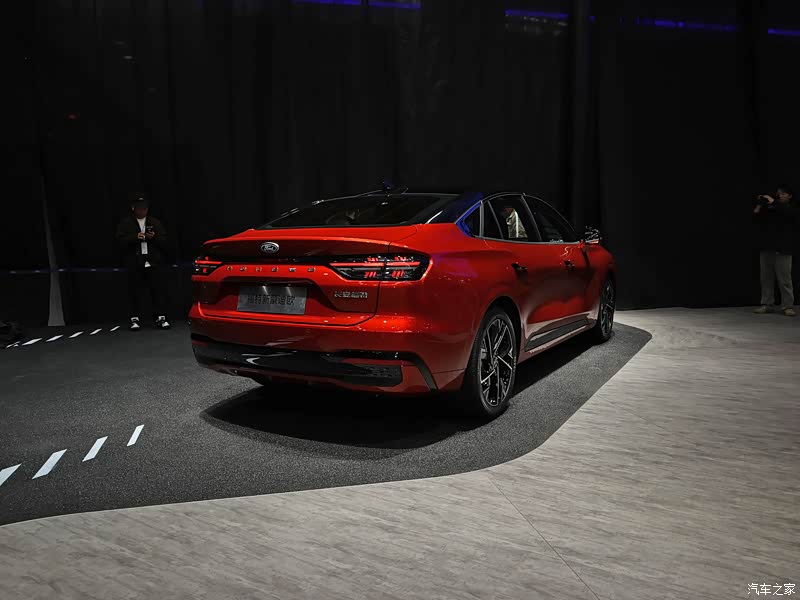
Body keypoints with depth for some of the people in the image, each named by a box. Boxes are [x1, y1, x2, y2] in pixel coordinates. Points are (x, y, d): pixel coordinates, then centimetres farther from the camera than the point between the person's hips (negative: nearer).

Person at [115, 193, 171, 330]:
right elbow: (121, 240, -3)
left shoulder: (155, 222, 14)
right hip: (134, 263, -1)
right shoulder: (125, 223, 8)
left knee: (156, 290, -2)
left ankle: (160, 317, 2)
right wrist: (135, 237, -17)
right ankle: (135, 319, 7)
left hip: (152, 262, 1)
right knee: (135, 291, 0)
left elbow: (164, 241, 10)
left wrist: (154, 237, -9)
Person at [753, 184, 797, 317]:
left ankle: (788, 306, -3)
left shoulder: (792, 209, 7)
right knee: (766, 278, 4)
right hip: (766, 248, 4)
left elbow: (785, 212, -16)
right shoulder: (769, 209, 17)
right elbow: (756, 218, 8)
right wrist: (759, 205, -2)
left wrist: (773, 202, -11)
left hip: (782, 250, -4)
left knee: (784, 279, -6)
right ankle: (767, 304, 9)